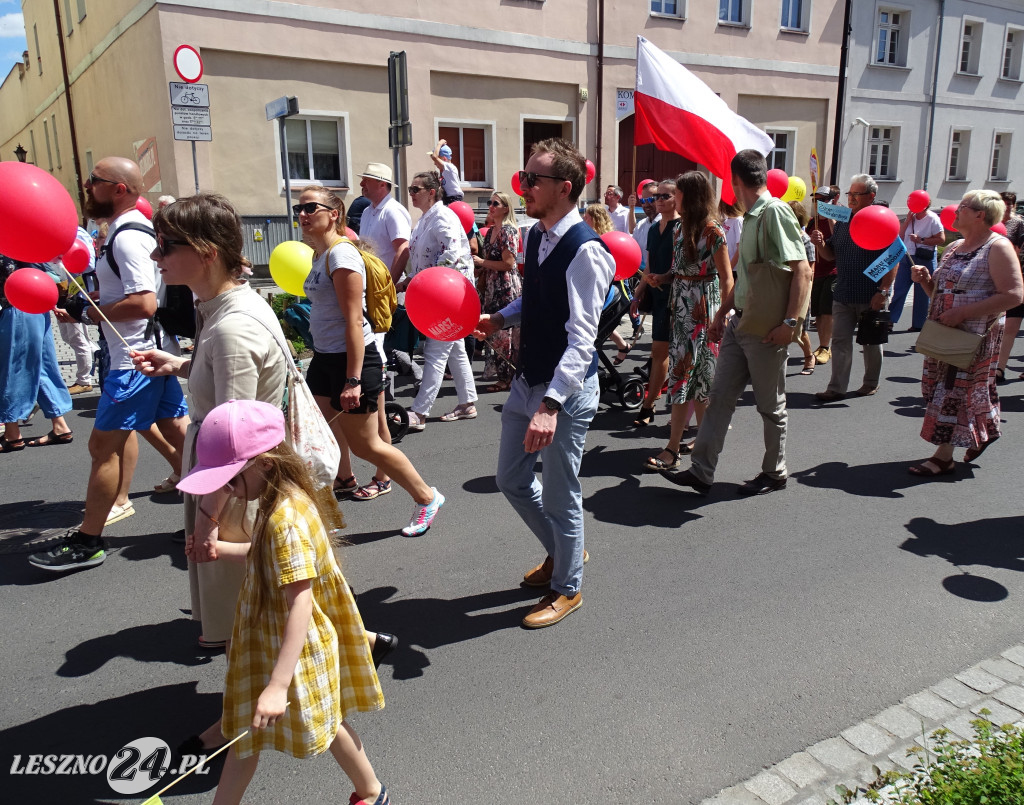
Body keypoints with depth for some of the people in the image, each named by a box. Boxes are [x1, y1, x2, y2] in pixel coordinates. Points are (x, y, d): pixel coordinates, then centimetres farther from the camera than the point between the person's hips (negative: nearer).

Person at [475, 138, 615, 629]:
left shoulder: (584, 250, -22)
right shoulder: (537, 235, 5)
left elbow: (581, 339, -28)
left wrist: (551, 404, -36)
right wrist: (499, 319, 3)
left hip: (567, 389, -9)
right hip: (527, 381, 9)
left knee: (559, 495, 7)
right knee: (511, 480, 20)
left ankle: (567, 589, 31)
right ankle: (561, 551, 45)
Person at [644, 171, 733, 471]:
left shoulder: (713, 232, -12)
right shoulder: (681, 227, 11)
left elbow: (727, 279, -13)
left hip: (703, 309, -8)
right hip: (682, 308, 8)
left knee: (684, 375, -7)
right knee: (697, 378, 13)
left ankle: (673, 449, -2)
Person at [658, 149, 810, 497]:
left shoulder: (775, 212, -14)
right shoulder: (750, 218, 14)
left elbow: (802, 270, -20)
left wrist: (791, 321, -23)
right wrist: (722, 313, 21)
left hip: (766, 329, -9)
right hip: (739, 323, 9)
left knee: (771, 405, 7)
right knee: (720, 396, 7)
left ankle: (774, 473, 24)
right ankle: (701, 472, 12)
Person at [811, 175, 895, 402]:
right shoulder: (842, 222, 11)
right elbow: (831, 254, 17)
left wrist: (883, 291, -17)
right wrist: (820, 244, -5)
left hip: (870, 297, -4)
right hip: (843, 295, 5)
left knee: (871, 342, 11)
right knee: (840, 341, 1)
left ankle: (871, 383, 26)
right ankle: (837, 388, 3)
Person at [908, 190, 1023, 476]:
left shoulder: (997, 248, -10)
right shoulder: (953, 247, 13)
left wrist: (963, 312, -23)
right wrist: (925, 280, 0)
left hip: (975, 335, -8)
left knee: (956, 390, -5)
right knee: (935, 386, 12)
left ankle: (943, 456, 3)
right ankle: (985, 432, 32)